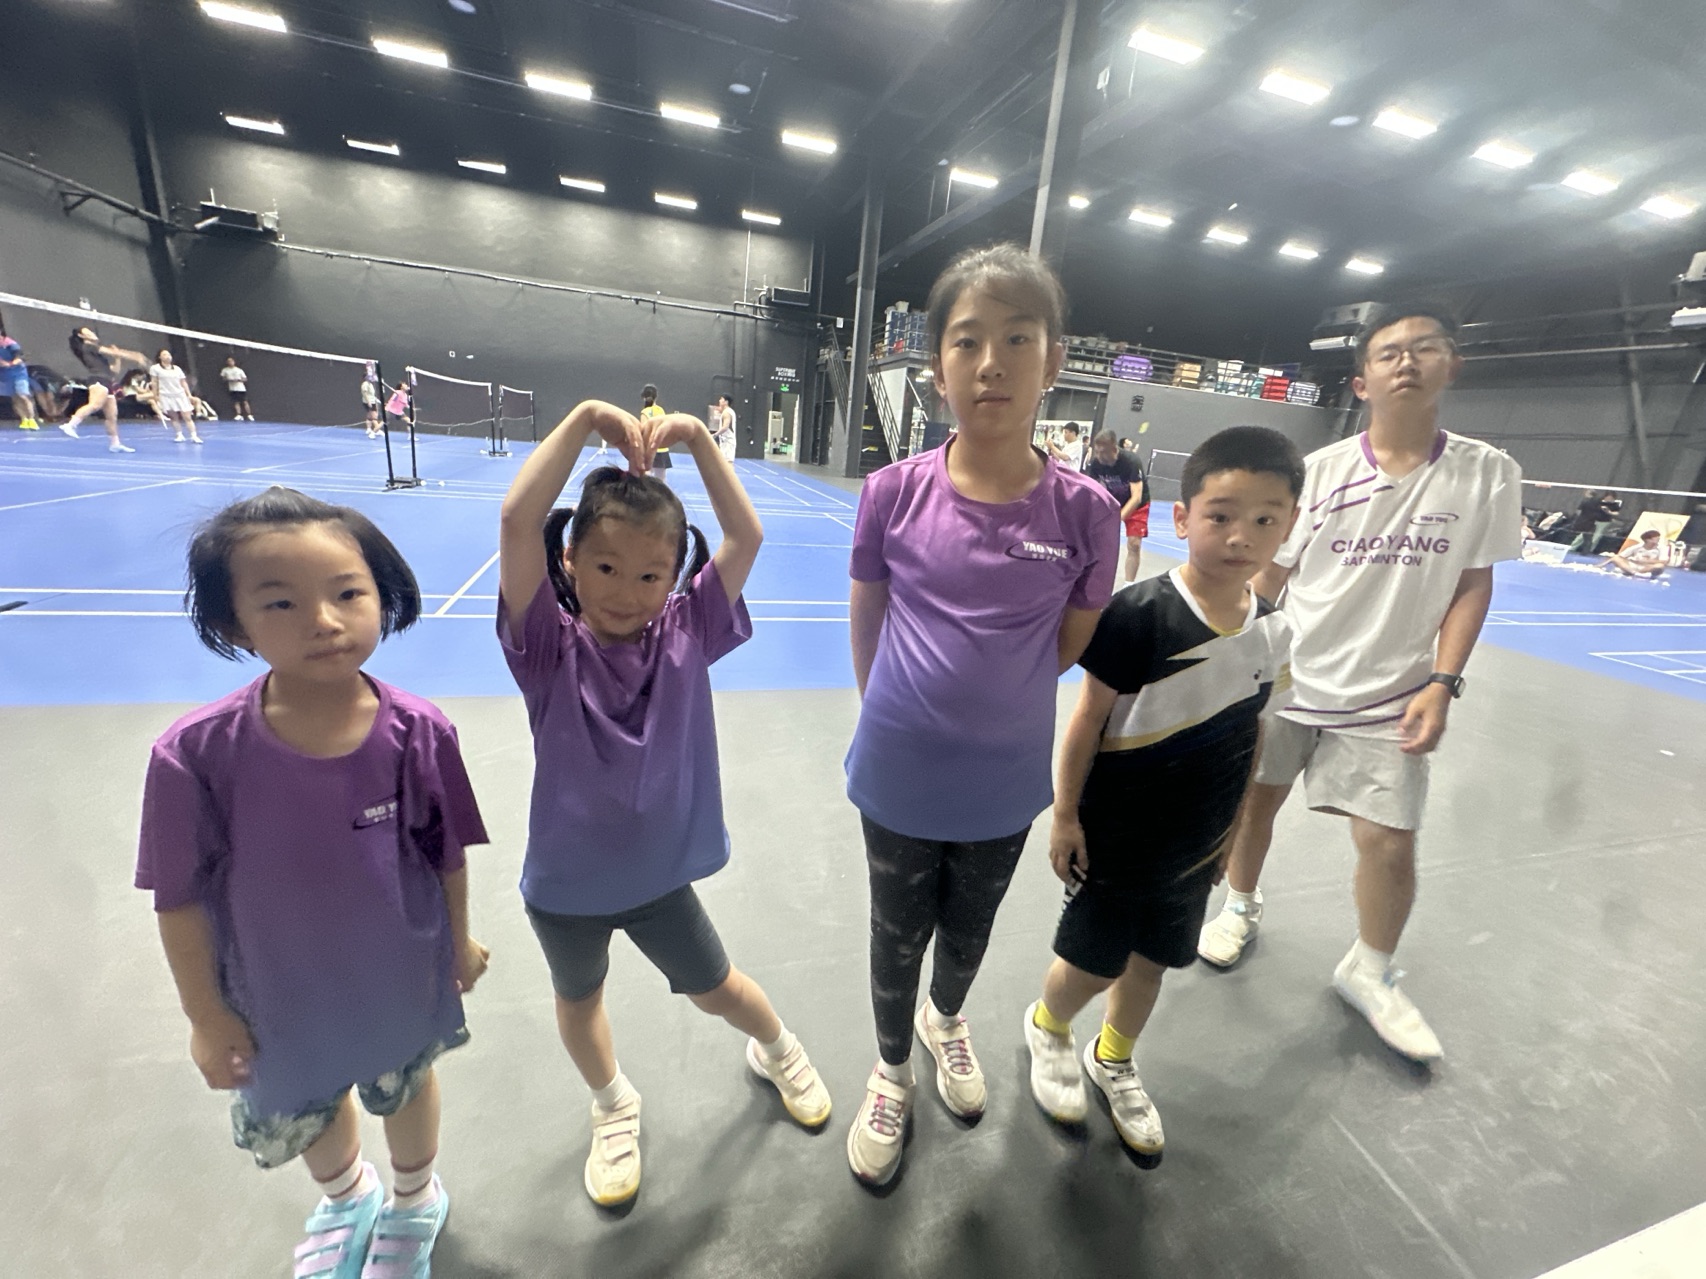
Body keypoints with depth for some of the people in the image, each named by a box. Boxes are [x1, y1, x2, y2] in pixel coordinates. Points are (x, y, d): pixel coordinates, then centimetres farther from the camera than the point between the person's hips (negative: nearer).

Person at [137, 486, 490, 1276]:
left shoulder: (419, 732, -27)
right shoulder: (197, 753, -28)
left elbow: (448, 852, -12)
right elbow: (181, 895, -13)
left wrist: (459, 940, 1)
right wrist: (205, 1014, -4)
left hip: (403, 976, -1)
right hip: (280, 996, 1)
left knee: (405, 1088, 28)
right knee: (299, 1116, 31)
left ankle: (415, 1200, 63)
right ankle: (347, 1198, 67)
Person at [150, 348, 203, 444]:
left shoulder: (177, 369, 12)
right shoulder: (155, 368, 3)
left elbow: (183, 383, 12)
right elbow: (154, 383, 3)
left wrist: (189, 395, 6)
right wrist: (155, 395, 0)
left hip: (180, 395, 2)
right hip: (166, 396, -2)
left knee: (187, 417, -5)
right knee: (174, 417, 1)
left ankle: (194, 436, -8)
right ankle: (179, 434, 6)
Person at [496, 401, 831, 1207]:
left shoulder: (687, 633, -14)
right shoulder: (549, 646, -19)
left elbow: (746, 536, -18)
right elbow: (518, 521, -32)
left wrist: (698, 438, -20)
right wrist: (585, 420, -30)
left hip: (661, 871, 0)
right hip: (566, 880, 0)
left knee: (715, 987, 22)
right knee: (578, 999, 26)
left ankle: (776, 1050, 54)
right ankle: (613, 1106, 57)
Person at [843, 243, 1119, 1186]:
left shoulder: (1085, 511, -15)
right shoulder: (894, 492, -14)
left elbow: (1070, 646, -2)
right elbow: (866, 626, -2)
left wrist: (990, 699, 2)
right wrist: (899, 719, 4)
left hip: (1004, 788, 1)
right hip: (898, 779, 0)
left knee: (969, 932, 26)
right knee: (897, 935, 21)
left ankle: (944, 1016, 63)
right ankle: (892, 1069, 54)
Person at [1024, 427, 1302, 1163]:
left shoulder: (1275, 631, -5)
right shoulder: (1139, 615, -23)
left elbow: (1249, 733, 7)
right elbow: (1089, 717, -17)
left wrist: (1228, 827, 13)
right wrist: (1065, 814, -13)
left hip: (1196, 846, 5)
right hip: (1114, 840, -5)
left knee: (1153, 962, 22)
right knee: (1094, 962, 12)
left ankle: (1113, 1062, 50)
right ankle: (1047, 1027, 46)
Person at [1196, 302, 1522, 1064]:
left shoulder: (1487, 474, -4)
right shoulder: (1320, 470, -6)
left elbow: (1473, 586, 1)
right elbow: (1268, 576, -1)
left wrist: (1442, 682, -8)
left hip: (1389, 698, 0)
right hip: (1285, 680, 1)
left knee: (1390, 841, 1)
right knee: (1252, 801, 13)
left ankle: (1369, 975, 29)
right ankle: (1241, 908, 41)